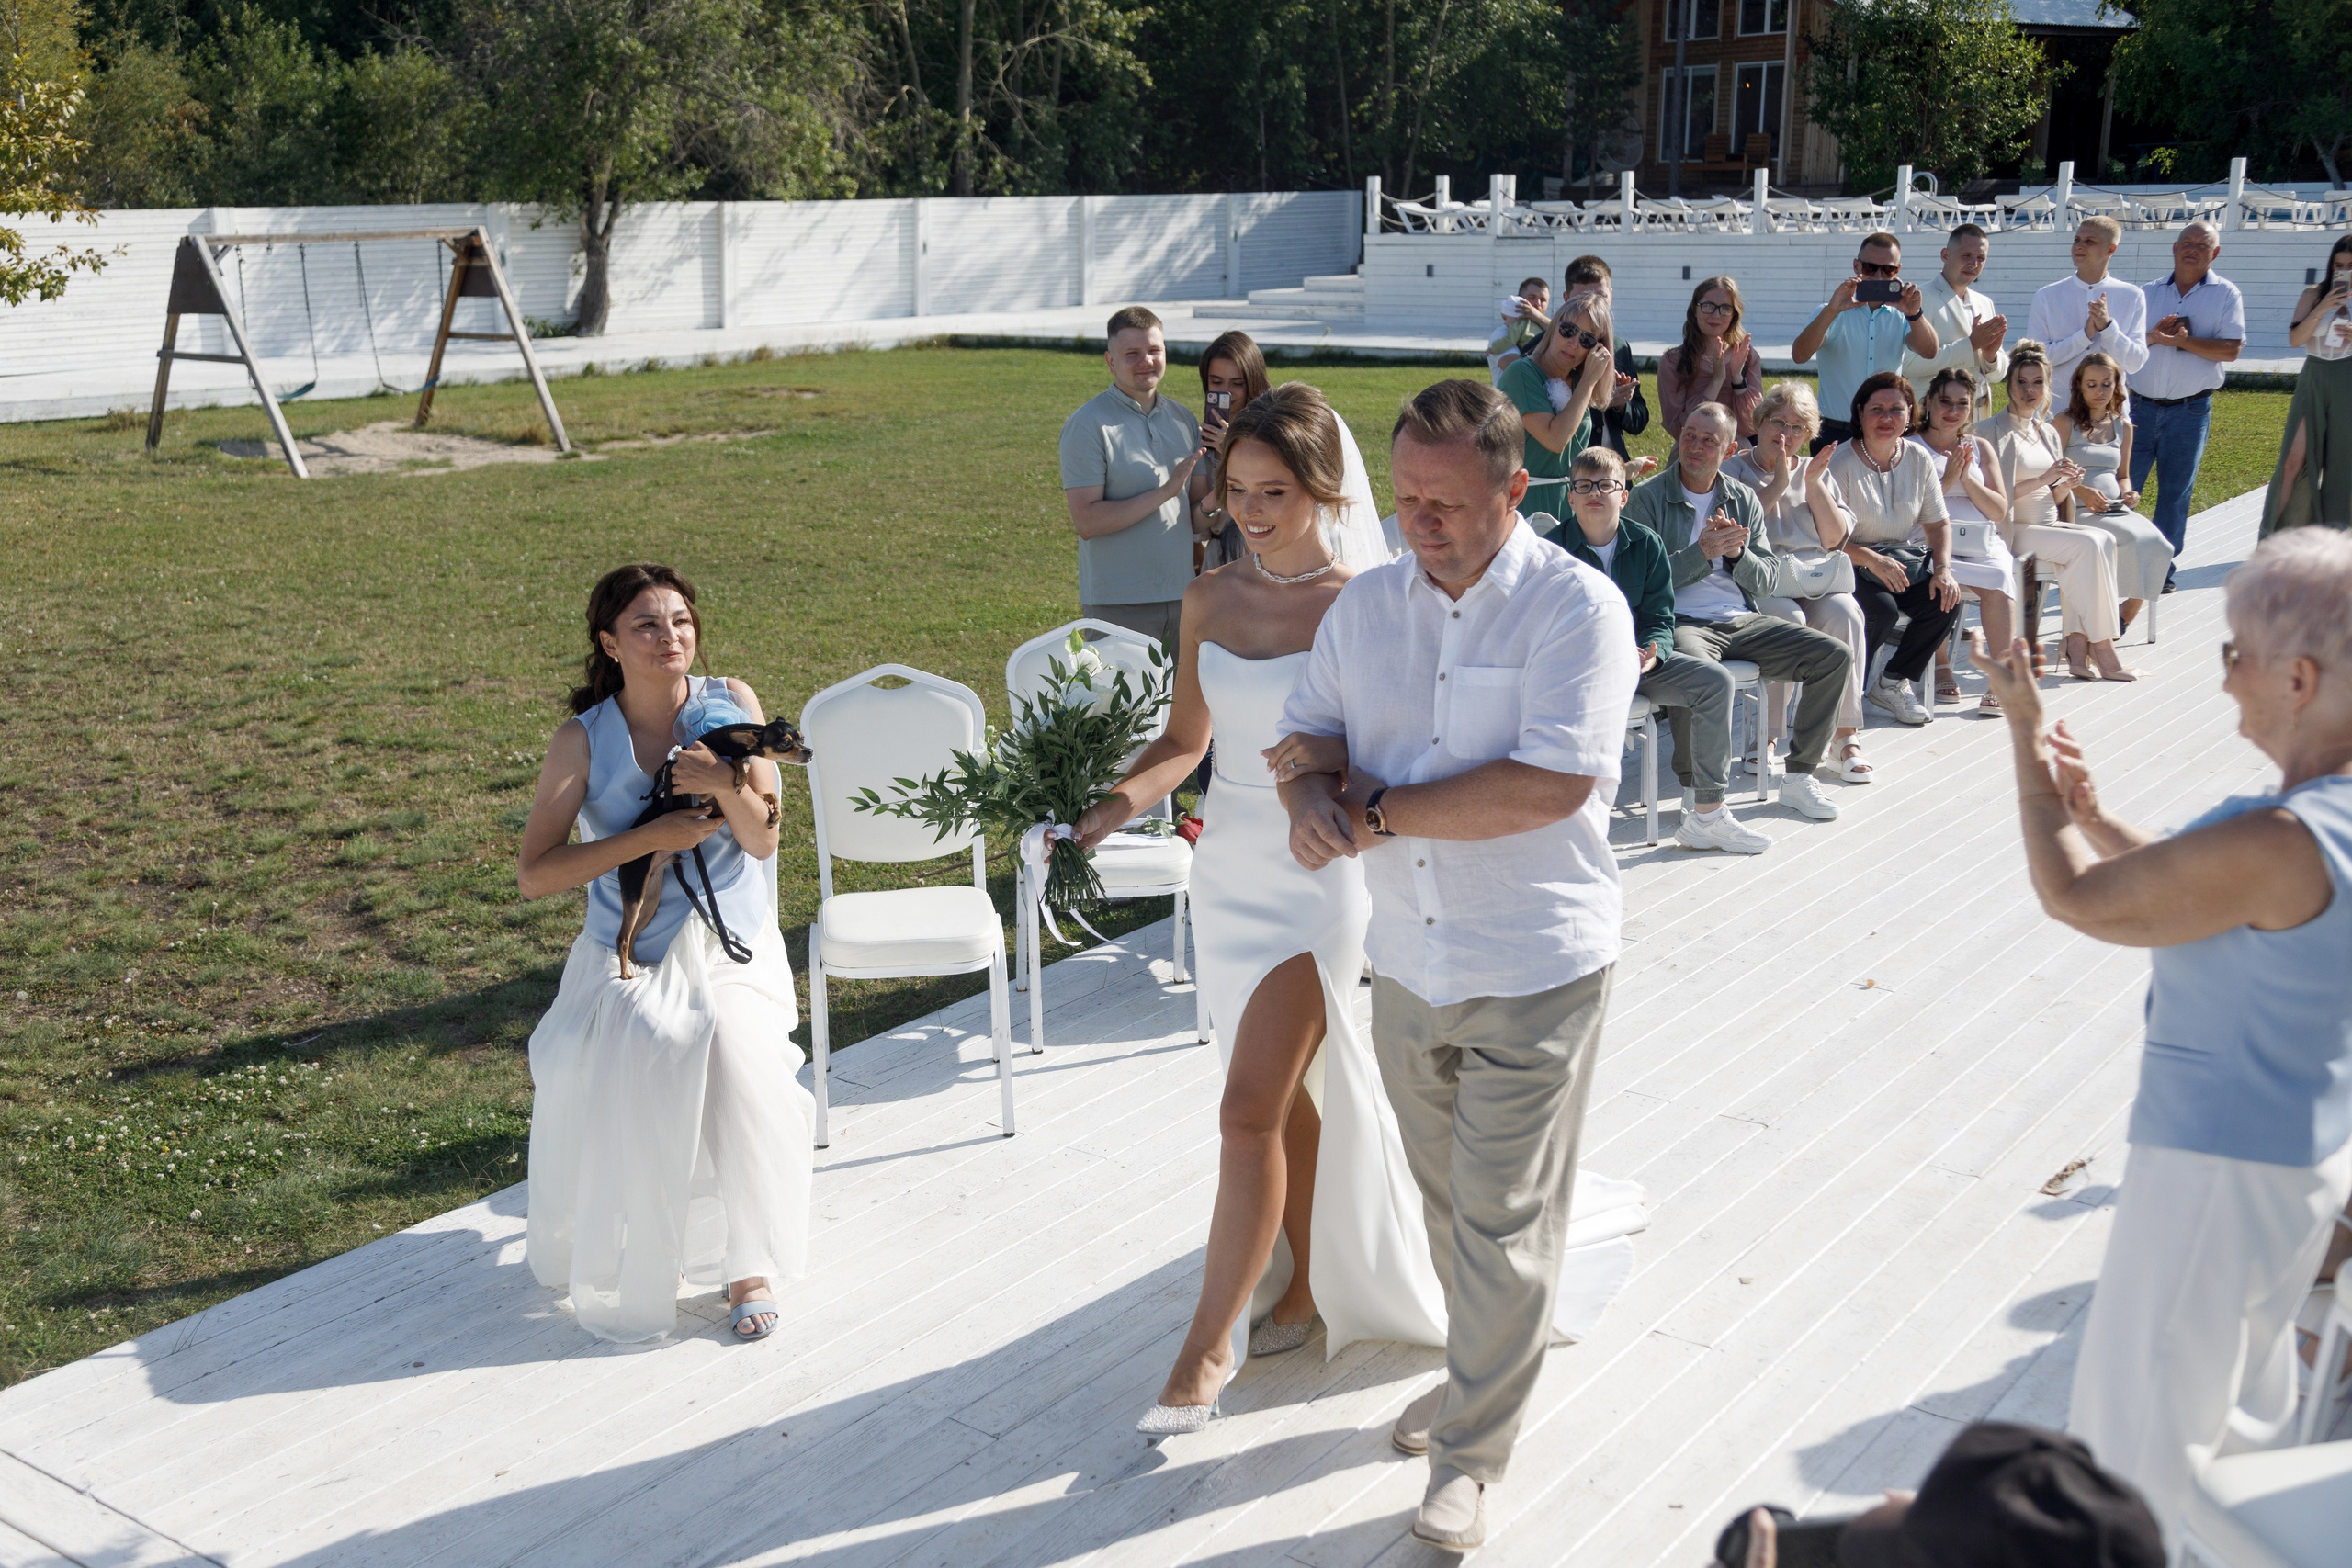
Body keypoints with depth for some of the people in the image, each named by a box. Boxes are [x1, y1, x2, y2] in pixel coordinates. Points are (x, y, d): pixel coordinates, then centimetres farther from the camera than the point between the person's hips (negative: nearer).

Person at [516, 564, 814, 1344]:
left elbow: (764, 842, -5)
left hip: (733, 950, 0)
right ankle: (627, 1271, 1)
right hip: (629, 957, 0)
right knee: (624, 1070, -26)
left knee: (736, 1053, -27)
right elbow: (533, 874, -12)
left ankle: (749, 1264, -8)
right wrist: (651, 836, -20)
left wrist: (728, 787, -26)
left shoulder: (730, 703, -3)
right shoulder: (583, 740, -7)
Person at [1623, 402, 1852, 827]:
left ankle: (1798, 778, 4)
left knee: (1835, 656, -7)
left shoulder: (1743, 499, 16)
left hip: (1741, 620, 6)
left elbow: (1764, 580, 12)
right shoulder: (1649, 497, 1)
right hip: (1681, 622, -6)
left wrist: (1736, 552, -9)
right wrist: (1702, 552, -18)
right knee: (1712, 679, -39)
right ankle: (1703, 807, -34)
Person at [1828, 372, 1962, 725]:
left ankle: (1893, 682, 0)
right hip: (1852, 564, -6)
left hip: (1903, 559, 6)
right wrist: (1871, 560, -31)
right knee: (1883, 609, -32)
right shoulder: (1841, 463, -13)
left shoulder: (1919, 459, 4)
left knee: (1946, 599, -19)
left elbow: (1938, 523, 8)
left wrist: (1943, 569, -9)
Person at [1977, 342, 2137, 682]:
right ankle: (2101, 649, -20)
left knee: (2104, 539, -22)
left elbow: (2055, 500, 20)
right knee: (2088, 545, -26)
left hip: (2049, 526, 7)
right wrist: (2043, 479, -19)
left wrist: (2066, 484, -3)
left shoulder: (2049, 432, 17)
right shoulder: (1992, 431, -5)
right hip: (2013, 530, -7)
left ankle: (2078, 646, -24)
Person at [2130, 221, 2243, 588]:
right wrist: (2152, 337, -14)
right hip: (2140, 406, 1)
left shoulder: (2226, 294, 2)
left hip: (2190, 410, -1)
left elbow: (2230, 349, -9)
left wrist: (2182, 340, -19)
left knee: (2176, 491, 5)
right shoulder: (2147, 293, 8)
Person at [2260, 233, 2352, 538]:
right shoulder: (2314, 294, 2)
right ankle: (2274, 540, 2)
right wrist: (2321, 309, -19)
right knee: (2294, 461, -4)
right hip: (2313, 381, 1)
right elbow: (2295, 339, -6)